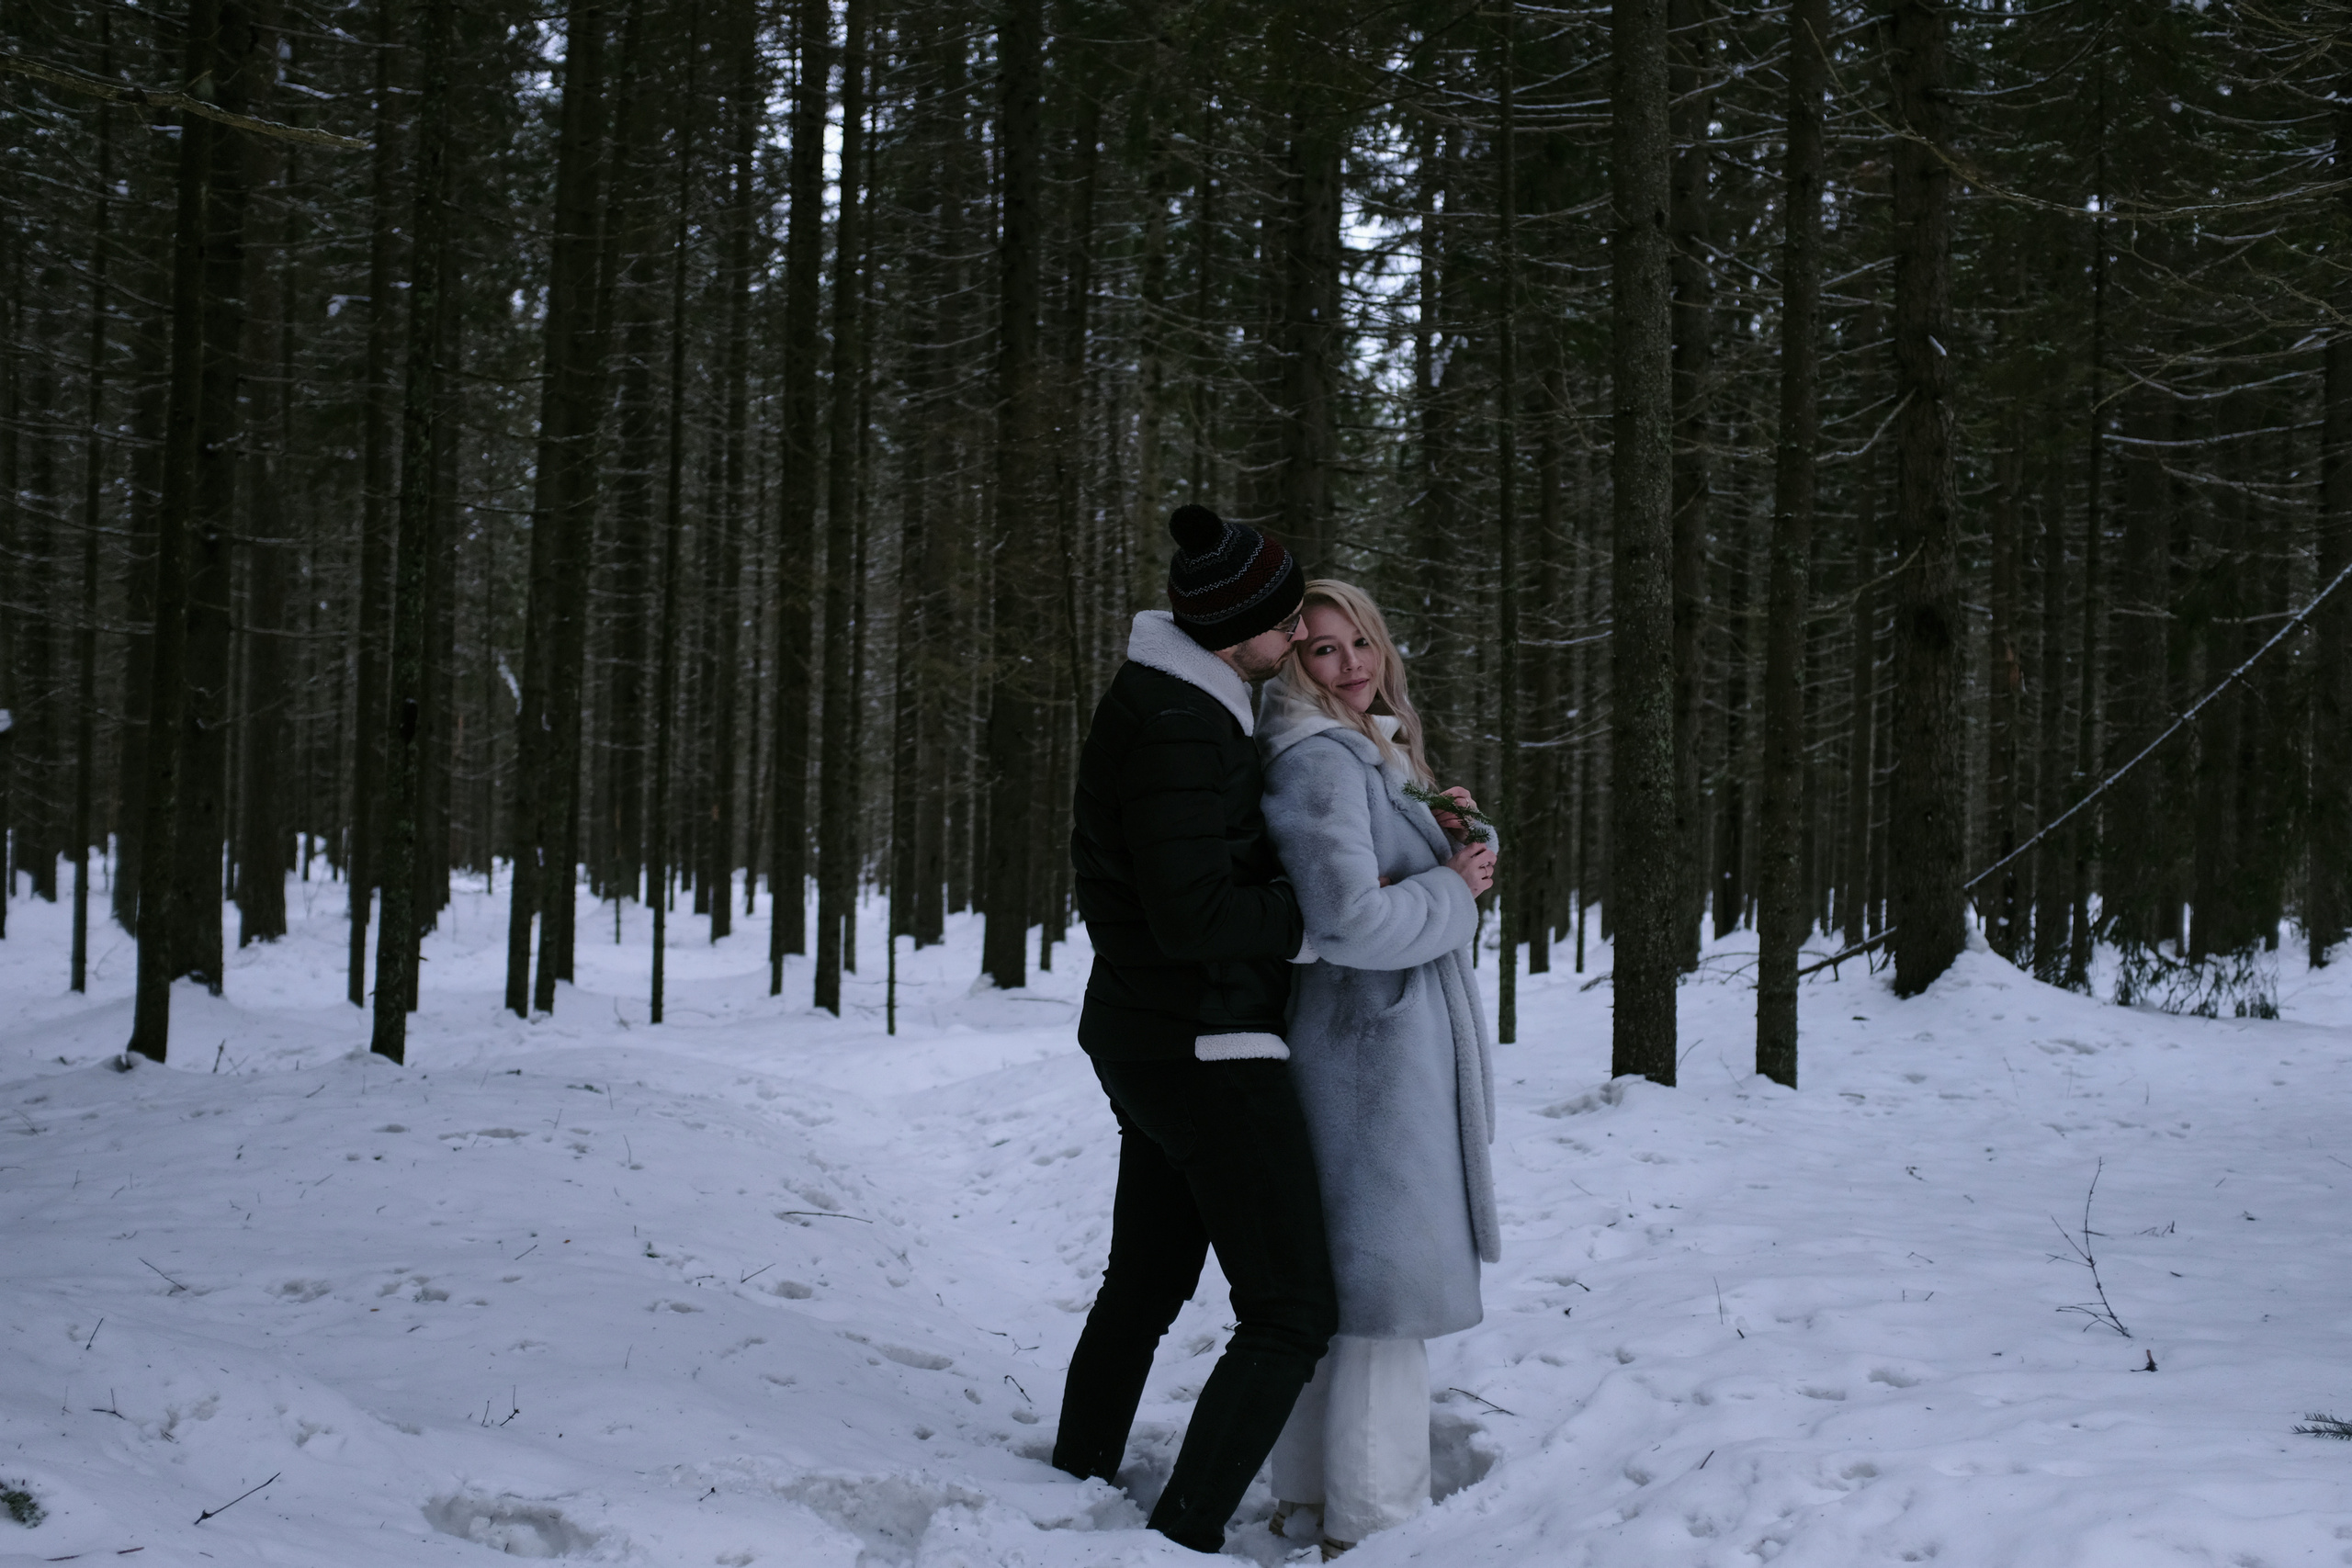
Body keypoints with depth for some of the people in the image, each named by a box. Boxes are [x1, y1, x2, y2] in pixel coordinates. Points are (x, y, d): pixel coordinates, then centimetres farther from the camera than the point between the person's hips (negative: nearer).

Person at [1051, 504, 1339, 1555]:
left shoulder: (1183, 700, 12)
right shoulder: (1179, 725, -21)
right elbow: (1195, 918, -26)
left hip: (1143, 1040, 11)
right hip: (1207, 1046, -11)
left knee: (1147, 1282, 23)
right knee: (1293, 1312, -7)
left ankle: (1077, 1481, 34)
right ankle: (1183, 1534, -8)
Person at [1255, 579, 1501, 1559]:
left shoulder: (1376, 750, 15)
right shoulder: (1317, 760, -17)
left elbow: (1425, 872, 23)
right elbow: (1350, 919, -26)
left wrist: (1461, 835, 3)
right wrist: (1453, 889, -12)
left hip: (1404, 1035, 10)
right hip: (1373, 1042, -10)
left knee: (1335, 1279, 15)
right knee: (1389, 1277, -6)